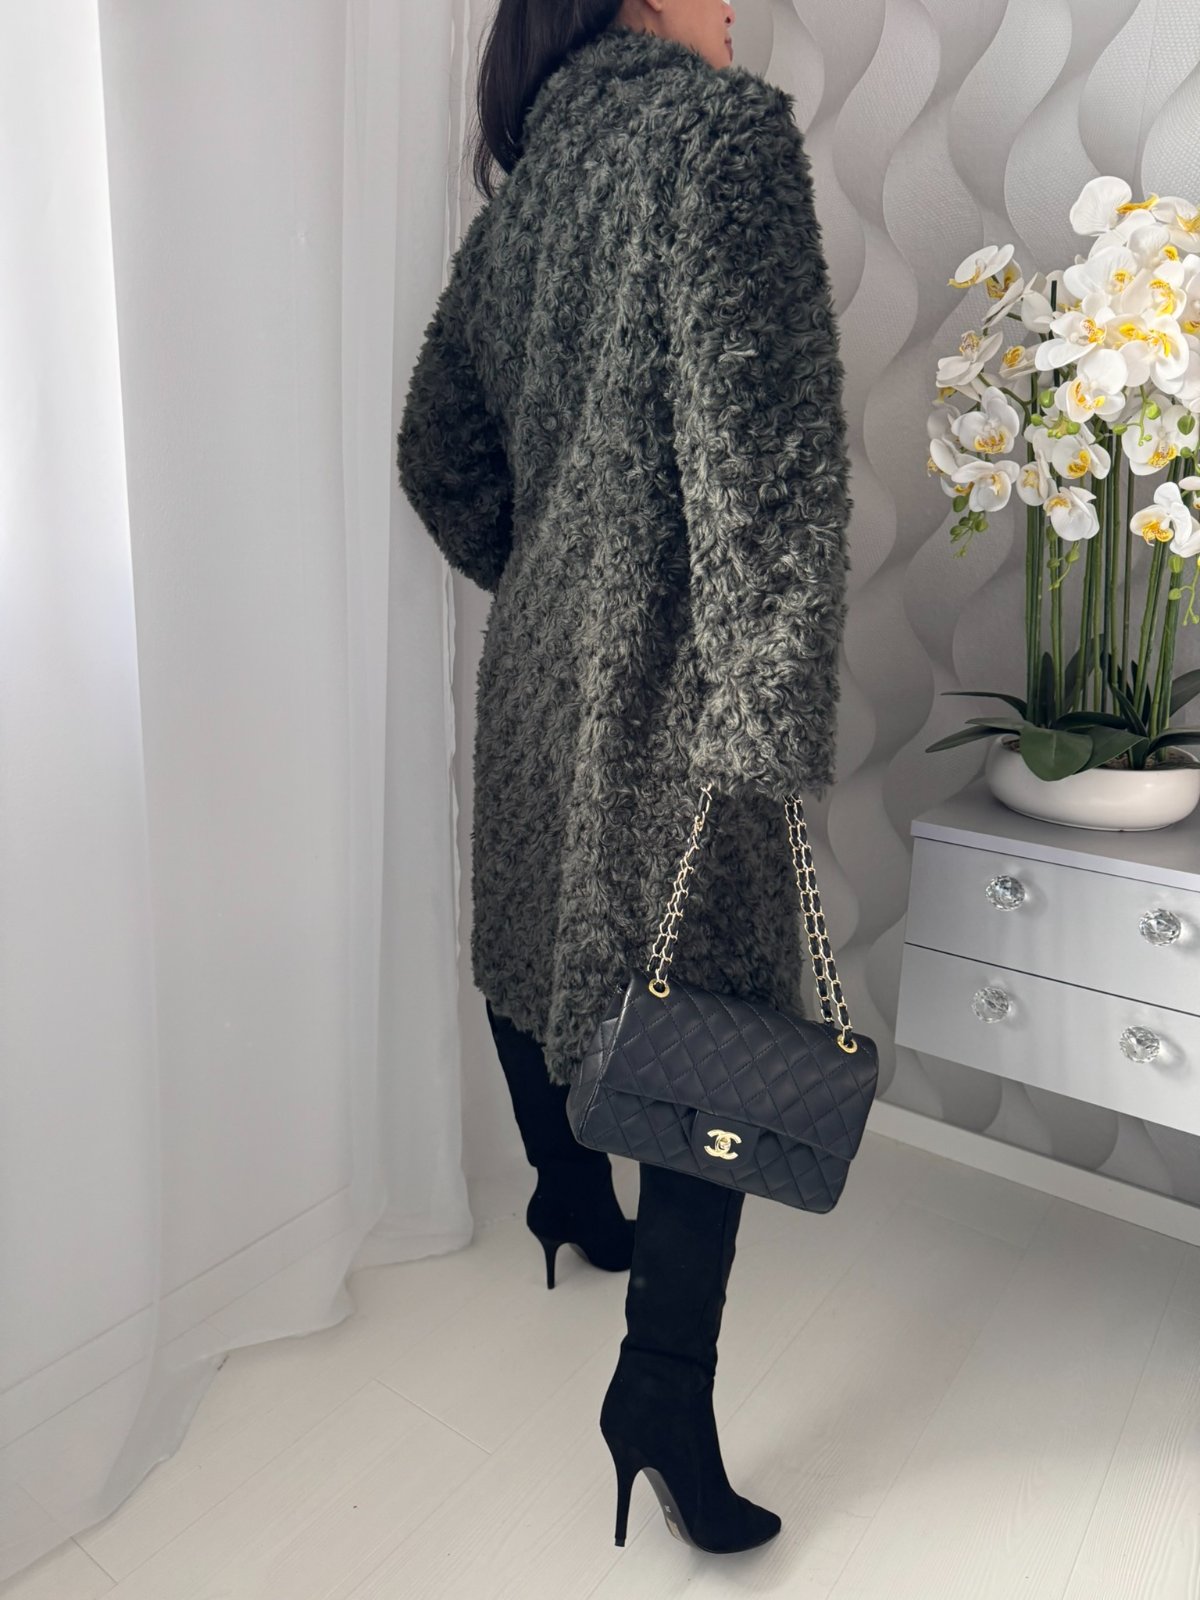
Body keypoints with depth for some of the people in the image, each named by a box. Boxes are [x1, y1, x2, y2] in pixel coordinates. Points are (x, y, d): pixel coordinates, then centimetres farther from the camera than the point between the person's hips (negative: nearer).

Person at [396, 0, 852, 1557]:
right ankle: (663, 1394, 6)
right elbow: (766, 451, -20)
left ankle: (569, 1195, 45)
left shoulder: (522, 183, 14)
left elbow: (437, 449, 17)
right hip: (668, 666, -8)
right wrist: (770, 726, -21)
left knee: (549, 931, 21)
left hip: (539, 652, 8)